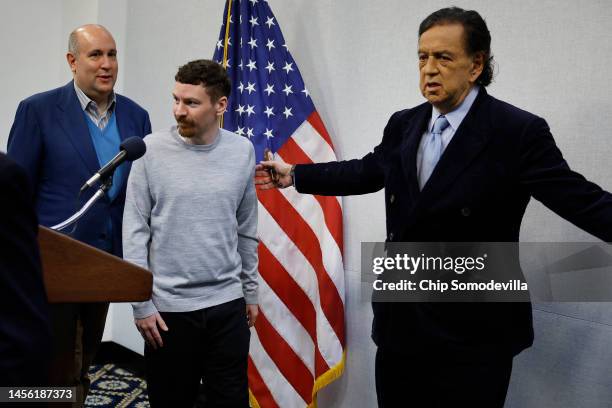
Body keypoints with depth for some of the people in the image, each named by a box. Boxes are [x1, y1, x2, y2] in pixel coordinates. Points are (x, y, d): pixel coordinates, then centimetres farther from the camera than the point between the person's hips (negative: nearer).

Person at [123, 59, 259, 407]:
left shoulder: (242, 151, -1)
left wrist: (251, 291, 12)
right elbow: (135, 231, -5)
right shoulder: (152, 151, -8)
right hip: (168, 306, -2)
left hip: (228, 304, 2)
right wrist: (141, 303, -7)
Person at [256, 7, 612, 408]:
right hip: (401, 324, 6)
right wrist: (294, 174, 24)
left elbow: (578, 198, -16)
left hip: (473, 335, -6)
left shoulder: (519, 131, -13)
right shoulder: (403, 124, 7)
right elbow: (365, 172, 20)